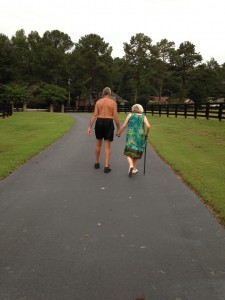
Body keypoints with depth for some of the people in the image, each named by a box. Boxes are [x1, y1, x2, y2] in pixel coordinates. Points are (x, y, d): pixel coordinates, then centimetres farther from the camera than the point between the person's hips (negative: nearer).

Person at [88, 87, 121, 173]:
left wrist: (90, 127, -2)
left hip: (99, 122, 2)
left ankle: (97, 163, 28)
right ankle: (106, 167, -4)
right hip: (109, 123, -2)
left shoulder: (98, 102, 4)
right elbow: (115, 116, -6)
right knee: (107, 146, 1)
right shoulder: (113, 102, -1)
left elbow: (94, 115, -3)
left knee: (98, 143, 18)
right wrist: (118, 128, 1)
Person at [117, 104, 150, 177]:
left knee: (129, 152, 3)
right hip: (140, 136, 1)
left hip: (131, 136, -1)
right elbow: (148, 126, -8)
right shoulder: (143, 116, 9)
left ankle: (131, 165, -22)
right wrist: (146, 134, 8)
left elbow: (124, 125, 3)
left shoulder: (130, 115, 8)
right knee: (137, 152, 16)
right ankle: (134, 169, 19)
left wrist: (119, 133, 17)